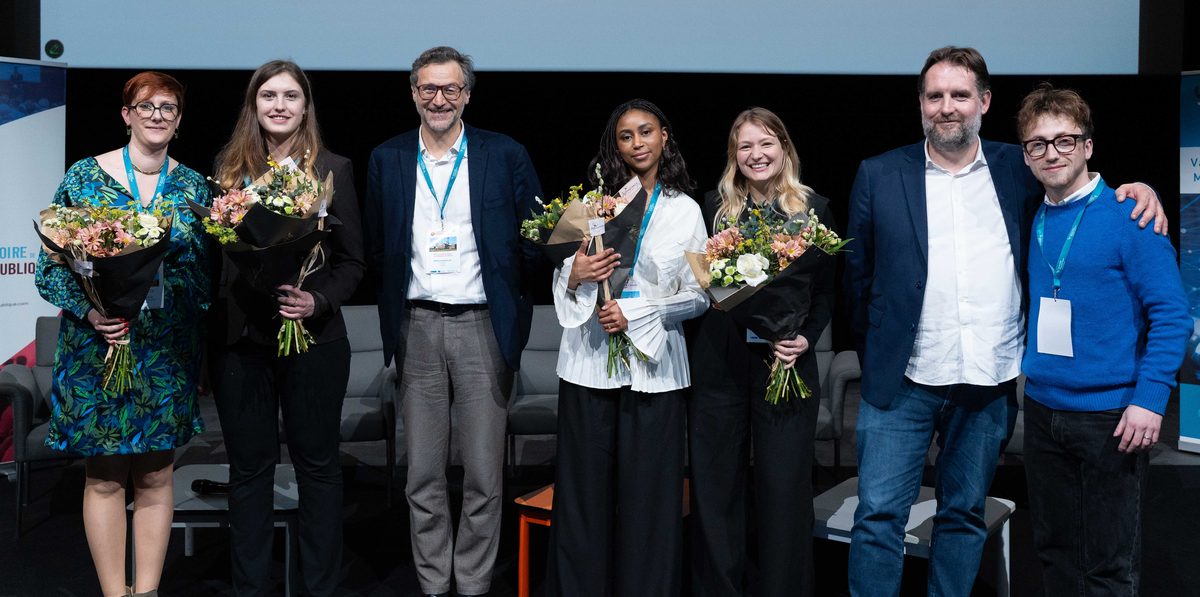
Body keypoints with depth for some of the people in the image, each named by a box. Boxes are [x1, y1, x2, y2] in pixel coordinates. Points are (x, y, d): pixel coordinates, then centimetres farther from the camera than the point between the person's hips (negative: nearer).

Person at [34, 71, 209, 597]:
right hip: (97, 351, -2)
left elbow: (204, 271, 10)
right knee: (104, 476, 4)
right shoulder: (84, 177, -2)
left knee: (156, 475, 7)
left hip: (168, 353, 2)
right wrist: (90, 311, -19)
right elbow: (50, 267, -3)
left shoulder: (193, 186, 5)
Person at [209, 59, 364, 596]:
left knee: (317, 461, 7)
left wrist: (319, 300, -15)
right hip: (239, 336, 2)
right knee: (249, 465, 9)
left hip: (314, 336, -2)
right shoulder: (228, 165, 8)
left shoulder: (333, 168, 2)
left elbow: (352, 259, 1)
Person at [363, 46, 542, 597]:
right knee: (423, 476, 8)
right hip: (417, 328, 2)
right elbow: (377, 249, 13)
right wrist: (395, 300, 4)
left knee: (484, 475, 2)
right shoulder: (387, 159, 7)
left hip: (483, 325, -2)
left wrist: (506, 290, -2)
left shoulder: (506, 156, 1)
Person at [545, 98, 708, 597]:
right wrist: (576, 275, -13)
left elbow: (699, 296, 3)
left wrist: (638, 312, -10)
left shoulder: (686, 210, 7)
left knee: (648, 491, 2)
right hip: (590, 360, 0)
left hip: (654, 363, 0)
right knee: (586, 487, 3)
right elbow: (562, 283, 9)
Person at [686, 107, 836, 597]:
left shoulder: (815, 209, 5)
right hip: (717, 364, 1)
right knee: (715, 486, 7)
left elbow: (826, 291, 7)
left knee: (785, 488, 2)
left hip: (787, 363, -1)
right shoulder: (715, 207, 7)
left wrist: (808, 337, -6)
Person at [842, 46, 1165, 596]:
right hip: (903, 380, -2)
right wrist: (876, 355, 8)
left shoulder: (1017, 169, 6)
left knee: (965, 514, 13)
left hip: (990, 382, 2)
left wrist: (1137, 188, -2)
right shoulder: (879, 176, 2)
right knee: (878, 513, -1)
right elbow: (858, 274, 7)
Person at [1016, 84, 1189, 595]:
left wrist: (1150, 399, -19)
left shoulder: (1129, 214, -9)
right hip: (1042, 409, 6)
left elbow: (1172, 313, -12)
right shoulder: (1035, 221, 8)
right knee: (1054, 552, 15)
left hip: (1109, 416, -5)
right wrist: (1030, 375, 8)